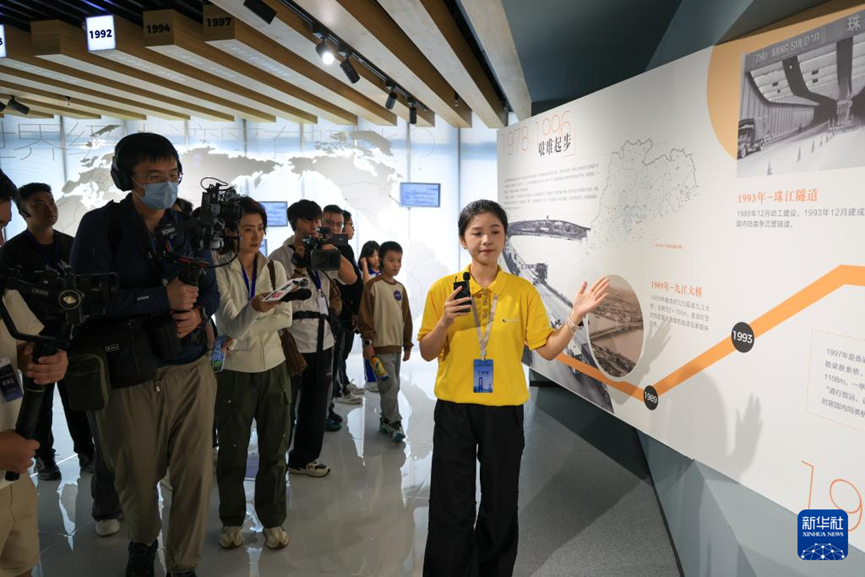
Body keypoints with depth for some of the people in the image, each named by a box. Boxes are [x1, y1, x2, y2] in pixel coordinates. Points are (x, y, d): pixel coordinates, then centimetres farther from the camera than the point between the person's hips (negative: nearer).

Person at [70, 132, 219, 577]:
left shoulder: (188, 227, 8)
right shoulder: (99, 225, -4)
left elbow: (210, 288, 12)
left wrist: (198, 310, -10)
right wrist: (164, 297, -18)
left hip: (191, 368, 3)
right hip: (128, 375, -2)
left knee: (195, 474, 5)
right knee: (137, 477, 15)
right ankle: (142, 541, 47)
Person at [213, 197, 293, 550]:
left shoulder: (274, 268, 3)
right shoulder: (220, 273, -9)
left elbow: (285, 318, -4)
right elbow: (230, 327, -19)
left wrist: (246, 330, -16)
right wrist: (254, 309, -39)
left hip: (273, 368, 3)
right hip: (235, 372, -3)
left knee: (274, 449, 9)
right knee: (233, 451, 11)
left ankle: (273, 520, 24)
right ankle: (232, 521, 29)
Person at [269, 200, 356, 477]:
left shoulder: (324, 253, 11)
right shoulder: (281, 256, -5)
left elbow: (351, 277, 1)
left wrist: (332, 251, -10)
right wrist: (300, 264, -20)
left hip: (322, 341, 6)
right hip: (293, 342, -6)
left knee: (316, 404, 15)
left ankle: (304, 459, 29)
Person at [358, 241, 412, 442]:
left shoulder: (400, 288, 11)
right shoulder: (373, 285, -9)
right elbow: (365, 316, -11)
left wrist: (407, 344, 15)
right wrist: (368, 342, -14)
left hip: (396, 345, 7)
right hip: (380, 345, -7)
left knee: (394, 386, 12)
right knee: (390, 386, -8)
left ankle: (386, 420, 24)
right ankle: (394, 423, 2)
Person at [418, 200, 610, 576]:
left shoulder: (523, 291, -2)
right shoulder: (443, 289, -3)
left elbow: (548, 349, -1)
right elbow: (427, 353, -1)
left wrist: (575, 317, -14)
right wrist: (445, 321, -18)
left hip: (504, 410, 1)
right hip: (454, 409, 0)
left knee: (501, 503, 14)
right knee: (451, 506, 7)